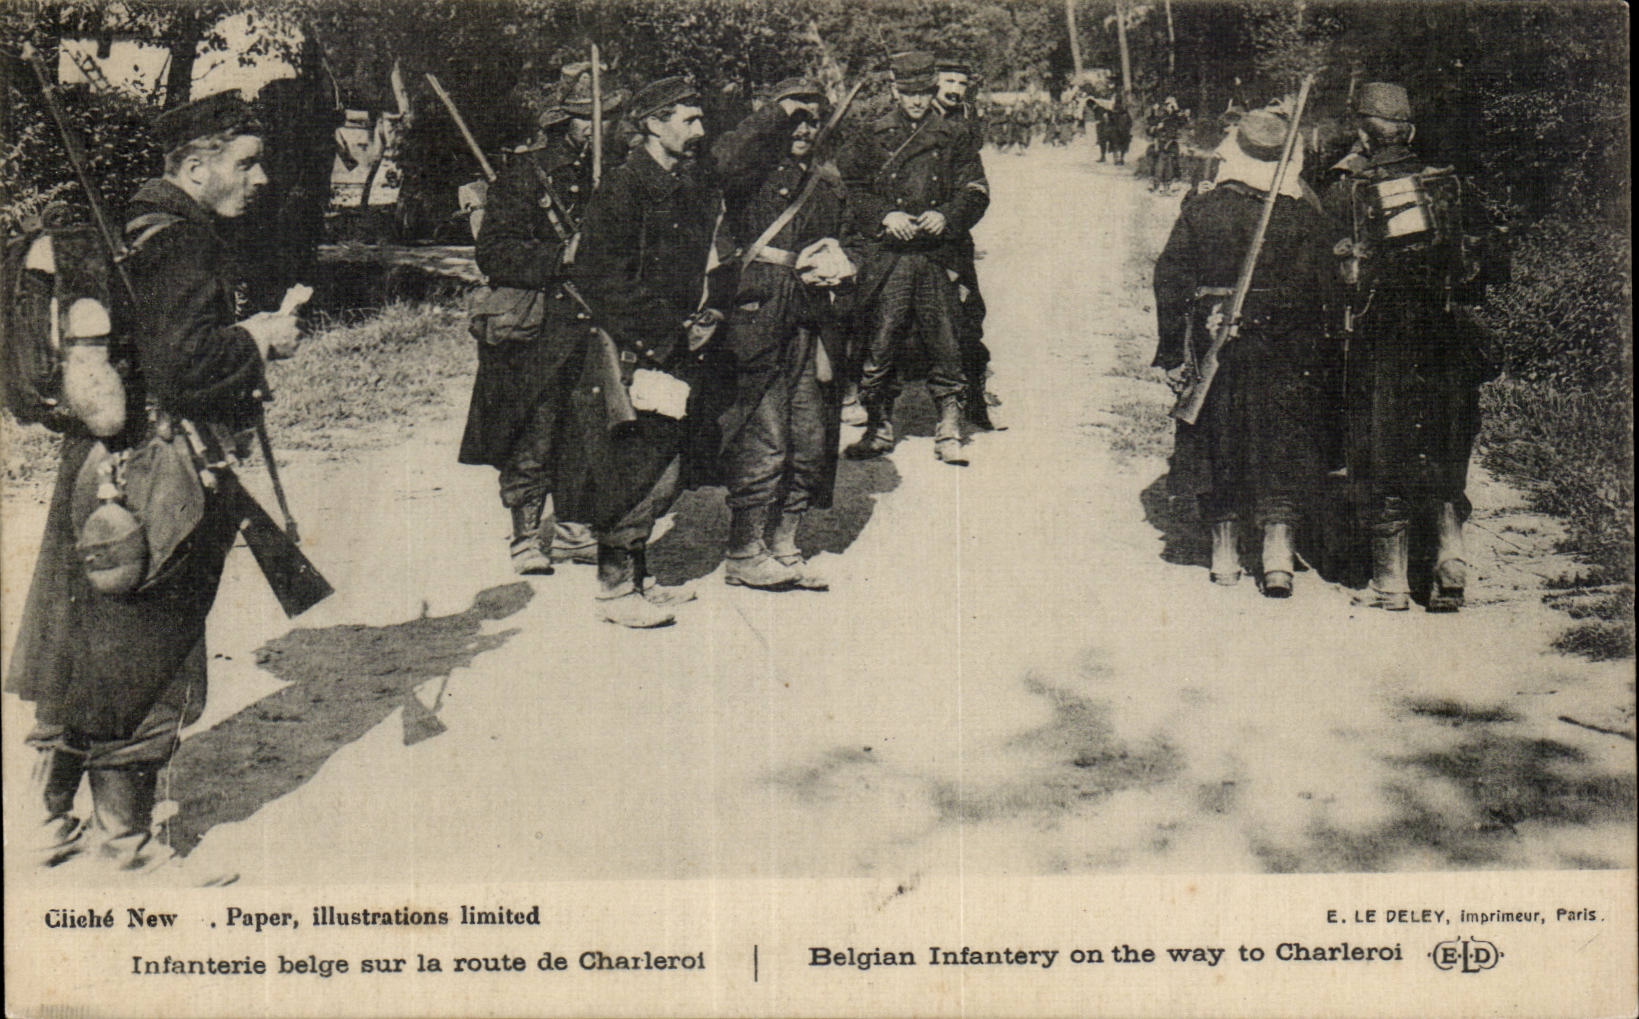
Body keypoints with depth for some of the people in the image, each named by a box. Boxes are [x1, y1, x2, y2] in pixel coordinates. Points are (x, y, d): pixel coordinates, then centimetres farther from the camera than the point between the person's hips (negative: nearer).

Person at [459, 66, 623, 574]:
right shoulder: (525, 175, -5)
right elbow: (494, 254, -12)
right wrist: (562, 257, -21)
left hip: (590, 324, 5)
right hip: (534, 328, -5)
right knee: (531, 436, -2)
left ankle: (566, 526, 22)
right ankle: (527, 535, 11)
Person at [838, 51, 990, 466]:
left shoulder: (953, 138, 11)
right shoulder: (873, 137, 9)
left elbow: (976, 192, 8)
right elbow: (850, 189, 6)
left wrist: (946, 216, -11)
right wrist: (885, 216, -11)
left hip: (938, 256, 0)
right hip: (885, 256, 0)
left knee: (943, 344, 0)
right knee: (878, 342, -1)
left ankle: (949, 432, 6)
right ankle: (878, 427, 12)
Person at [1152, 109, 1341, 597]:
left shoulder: (1199, 211, -2)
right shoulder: (1306, 220, -3)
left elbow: (1170, 282, -1)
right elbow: (1325, 295, -2)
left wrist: (1174, 354, 4)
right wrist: (1324, 360, 6)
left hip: (1215, 351, 1)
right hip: (1285, 356, 0)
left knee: (1217, 445, 11)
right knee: (1281, 452, 4)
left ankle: (1225, 553, 17)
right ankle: (1277, 554, -3)